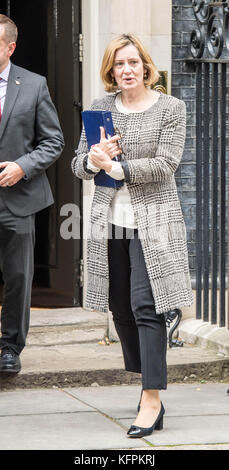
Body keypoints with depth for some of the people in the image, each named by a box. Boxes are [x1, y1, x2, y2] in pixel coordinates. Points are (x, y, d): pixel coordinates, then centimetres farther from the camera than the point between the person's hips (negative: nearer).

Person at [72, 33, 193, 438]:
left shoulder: (170, 108, 0)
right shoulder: (100, 108, 10)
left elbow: (166, 163, -10)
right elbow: (78, 164, 10)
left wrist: (116, 167, -16)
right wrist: (94, 160, -13)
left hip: (153, 221, -4)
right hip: (109, 220, 5)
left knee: (146, 307, -12)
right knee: (121, 309, 7)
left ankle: (152, 400, -13)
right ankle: (149, 382, 21)